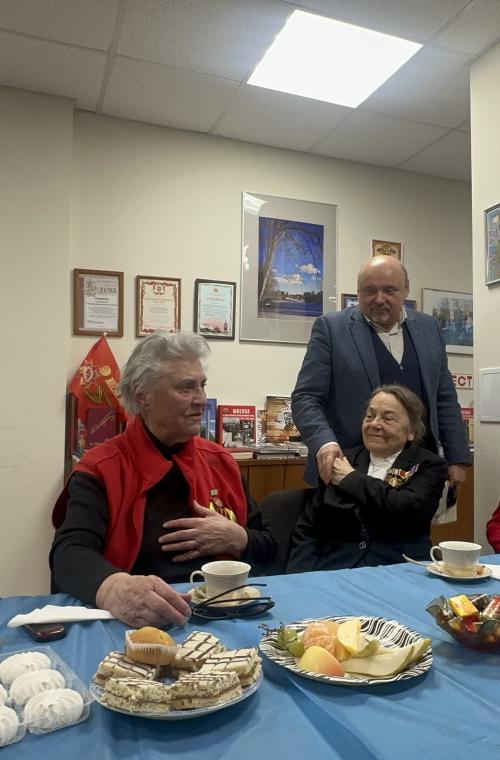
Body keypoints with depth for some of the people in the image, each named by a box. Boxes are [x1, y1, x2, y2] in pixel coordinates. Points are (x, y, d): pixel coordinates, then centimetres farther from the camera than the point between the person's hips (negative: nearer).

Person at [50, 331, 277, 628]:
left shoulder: (221, 461, 8)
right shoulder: (101, 469, -4)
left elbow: (268, 548, 14)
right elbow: (70, 555, -20)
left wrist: (236, 539, -7)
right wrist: (116, 588, -40)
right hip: (145, 621, -1)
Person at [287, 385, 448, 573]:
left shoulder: (429, 466, 4)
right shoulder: (342, 461, 10)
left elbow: (407, 510, -15)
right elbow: (307, 529, 9)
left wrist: (352, 478, -5)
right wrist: (301, 582, -6)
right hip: (333, 573, 2)